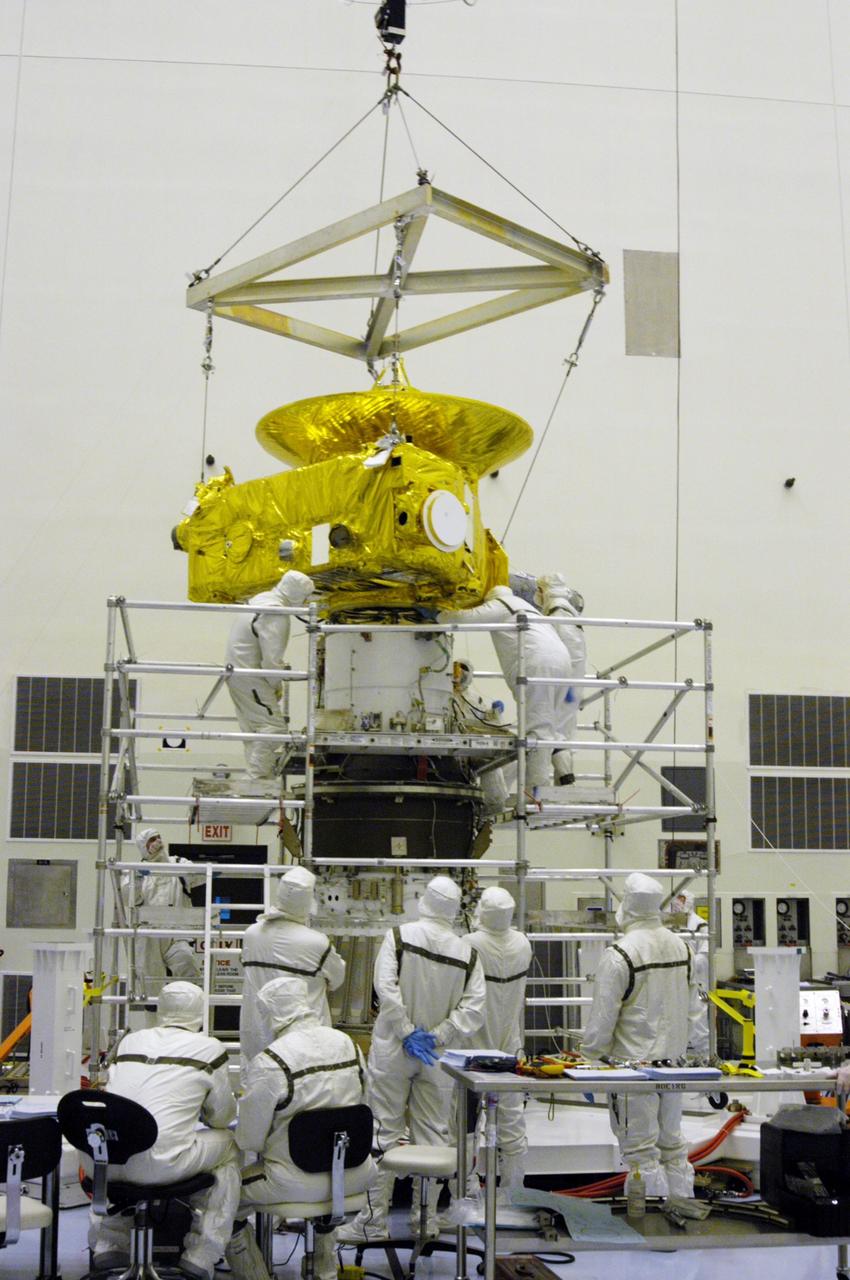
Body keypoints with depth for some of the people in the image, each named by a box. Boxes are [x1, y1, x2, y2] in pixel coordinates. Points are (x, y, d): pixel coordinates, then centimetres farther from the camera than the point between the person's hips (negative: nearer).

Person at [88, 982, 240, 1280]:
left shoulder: (131, 1040, 17)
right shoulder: (208, 1049, 5)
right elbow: (223, 1116, 14)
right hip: (161, 1165, -5)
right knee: (229, 1146, 21)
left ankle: (108, 1244, 35)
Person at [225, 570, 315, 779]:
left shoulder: (261, 599, 10)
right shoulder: (277, 615, -21)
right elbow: (272, 659, -23)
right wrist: (277, 686, -6)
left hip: (236, 672, 11)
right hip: (250, 679, -11)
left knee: (253, 728, 17)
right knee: (272, 726, -8)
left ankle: (256, 777, 24)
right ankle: (257, 778, -10)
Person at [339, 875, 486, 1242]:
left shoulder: (399, 936, -7)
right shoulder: (467, 952, 1)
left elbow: (385, 987, -17)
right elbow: (473, 1008, -6)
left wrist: (407, 1033, -12)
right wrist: (438, 1036, -7)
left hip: (393, 1050, -2)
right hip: (438, 1056, 3)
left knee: (383, 1131, 3)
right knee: (433, 1135, 11)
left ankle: (373, 1221, 6)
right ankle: (425, 1218, 18)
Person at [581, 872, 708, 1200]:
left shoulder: (619, 955, -15)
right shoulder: (681, 946, 5)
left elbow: (602, 1019, -13)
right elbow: (693, 1009, 13)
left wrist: (588, 1062, -4)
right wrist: (702, 1051, 21)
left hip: (634, 1062, -7)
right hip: (672, 1061, 7)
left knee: (641, 1151, 1)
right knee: (672, 1144, 17)